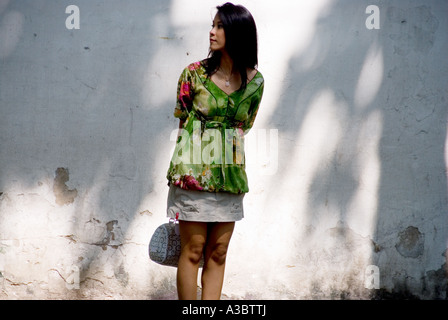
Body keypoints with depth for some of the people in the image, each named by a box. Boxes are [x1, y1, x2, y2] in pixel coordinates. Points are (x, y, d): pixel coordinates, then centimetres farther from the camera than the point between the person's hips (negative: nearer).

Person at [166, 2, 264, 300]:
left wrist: (222, 152, 7)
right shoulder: (194, 73, -4)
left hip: (230, 172, 3)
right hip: (194, 171, -3)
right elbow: (184, 122, 4)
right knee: (192, 251, -1)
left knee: (218, 253, 7)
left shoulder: (255, 81, 2)